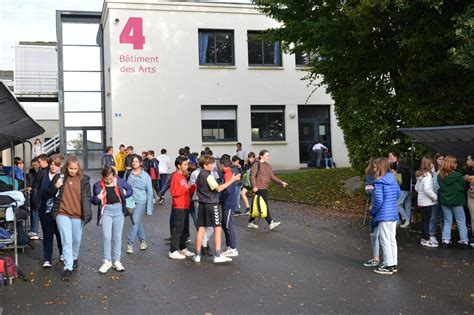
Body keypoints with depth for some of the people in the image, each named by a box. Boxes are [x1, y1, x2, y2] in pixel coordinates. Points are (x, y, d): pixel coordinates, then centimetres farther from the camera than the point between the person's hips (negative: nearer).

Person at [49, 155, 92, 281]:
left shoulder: (84, 179, 0)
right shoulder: (59, 177, -1)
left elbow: (87, 197, 7)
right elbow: (50, 194, 6)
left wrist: (87, 213, 0)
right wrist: (55, 187, -14)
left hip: (78, 215, 1)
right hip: (62, 214, -1)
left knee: (77, 240, 16)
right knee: (67, 241, -6)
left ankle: (74, 258, 42)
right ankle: (68, 268, -1)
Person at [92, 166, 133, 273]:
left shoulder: (119, 181, -2)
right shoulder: (98, 185, -3)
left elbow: (130, 190, 12)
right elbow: (94, 201, 3)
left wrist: (124, 194, -7)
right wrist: (98, 198, -18)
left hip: (118, 210, 1)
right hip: (106, 211, -1)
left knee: (117, 237, 9)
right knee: (107, 237, -5)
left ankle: (116, 261, 20)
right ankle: (107, 261, 10)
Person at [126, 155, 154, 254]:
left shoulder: (146, 176, -4)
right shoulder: (127, 174, 2)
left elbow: (149, 192, -1)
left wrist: (149, 208, -4)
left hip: (140, 202, -3)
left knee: (135, 222, -10)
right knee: (138, 222, 14)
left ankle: (130, 243, -3)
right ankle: (143, 241, 28)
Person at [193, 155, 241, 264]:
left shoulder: (199, 175, 12)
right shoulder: (208, 176, -15)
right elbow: (218, 188, -22)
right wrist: (232, 180, -22)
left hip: (202, 204, 8)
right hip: (211, 204, -8)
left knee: (201, 228, 9)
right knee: (217, 228, -1)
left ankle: (197, 255, 11)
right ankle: (217, 256, -3)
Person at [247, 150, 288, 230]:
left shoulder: (268, 166, 19)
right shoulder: (256, 164, -5)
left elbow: (272, 177, 14)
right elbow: (252, 176, -12)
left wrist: (281, 182, 1)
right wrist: (254, 186, -25)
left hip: (265, 188, 8)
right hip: (259, 188, -8)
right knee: (264, 205, -12)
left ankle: (251, 222, 21)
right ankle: (270, 223, -14)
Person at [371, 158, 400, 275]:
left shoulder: (379, 182, -16)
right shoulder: (393, 179, 7)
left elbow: (378, 200, -20)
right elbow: (398, 193, 15)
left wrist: (373, 211, -5)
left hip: (383, 216, -8)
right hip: (393, 214, 8)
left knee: (385, 240, 1)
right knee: (392, 239, 15)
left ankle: (388, 266, 7)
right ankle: (394, 263, 24)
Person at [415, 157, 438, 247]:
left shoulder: (420, 175, 10)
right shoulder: (427, 175, -17)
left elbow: (416, 188, 18)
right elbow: (427, 189, -26)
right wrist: (435, 197, -16)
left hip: (421, 201, 9)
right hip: (427, 202, -9)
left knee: (424, 220, 15)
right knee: (426, 220, -3)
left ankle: (424, 238, 22)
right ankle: (426, 240, 2)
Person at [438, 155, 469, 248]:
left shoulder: (440, 176, -8)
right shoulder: (458, 175, -16)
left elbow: (439, 188, 2)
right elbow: (464, 187, -4)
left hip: (444, 201, 3)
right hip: (457, 201, -3)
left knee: (447, 221, 13)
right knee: (461, 221, 10)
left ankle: (446, 239, 8)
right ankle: (464, 240, 13)